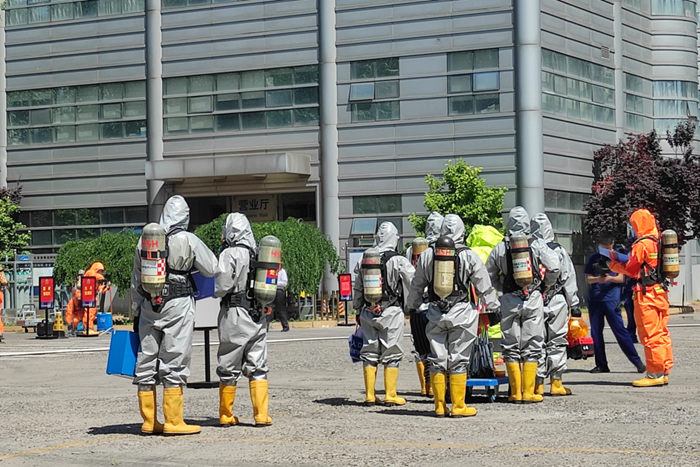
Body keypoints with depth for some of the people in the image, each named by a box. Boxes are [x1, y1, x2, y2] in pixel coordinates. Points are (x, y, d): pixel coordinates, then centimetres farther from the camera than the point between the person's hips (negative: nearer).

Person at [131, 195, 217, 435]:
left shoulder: (145, 240, 8)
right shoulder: (188, 240, -5)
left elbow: (135, 281, 14)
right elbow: (211, 269, 5)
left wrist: (136, 312, 22)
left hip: (149, 306, 4)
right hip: (178, 305, -4)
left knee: (146, 361, 9)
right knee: (174, 362, -2)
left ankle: (149, 421, 14)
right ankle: (173, 421, -2)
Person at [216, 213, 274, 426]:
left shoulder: (230, 254, -10)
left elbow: (223, 285, -15)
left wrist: (215, 291, 4)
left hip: (234, 314, -5)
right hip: (258, 316, 5)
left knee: (229, 368, 5)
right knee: (257, 367, 8)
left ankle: (226, 415, 12)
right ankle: (261, 415, 3)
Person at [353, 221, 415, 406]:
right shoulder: (398, 261, -8)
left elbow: (357, 290, 13)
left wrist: (358, 309, 23)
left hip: (368, 312, 4)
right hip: (391, 311, -4)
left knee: (369, 352, 10)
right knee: (391, 353, 2)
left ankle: (369, 395, 11)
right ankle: (390, 395, 2)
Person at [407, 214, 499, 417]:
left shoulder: (427, 255, 3)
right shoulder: (469, 256, -6)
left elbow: (416, 286, 14)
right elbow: (484, 286, 1)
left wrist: (412, 305, 30)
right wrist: (493, 307, 15)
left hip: (436, 312, 3)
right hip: (461, 312, -3)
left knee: (437, 359, 8)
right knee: (458, 359, 1)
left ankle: (439, 406, 12)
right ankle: (458, 406, 3)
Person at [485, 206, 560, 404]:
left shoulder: (500, 248, 2)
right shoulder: (537, 244, -3)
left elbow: (489, 275, 6)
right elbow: (555, 267, -9)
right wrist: (545, 284, 8)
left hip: (509, 300, 1)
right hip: (533, 299, -1)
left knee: (511, 347, 8)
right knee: (532, 346, 4)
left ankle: (515, 393, 8)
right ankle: (528, 392, 2)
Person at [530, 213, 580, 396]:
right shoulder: (559, 251, -3)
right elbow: (569, 280, 2)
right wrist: (574, 305, 9)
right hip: (557, 303, -1)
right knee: (557, 342, 6)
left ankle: (538, 384, 6)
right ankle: (556, 383, 7)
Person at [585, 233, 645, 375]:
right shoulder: (594, 258, 12)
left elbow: (621, 278, 2)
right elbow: (588, 278, 8)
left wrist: (610, 278, -19)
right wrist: (598, 279, -14)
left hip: (611, 299, -3)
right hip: (594, 299, 3)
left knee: (620, 330, -9)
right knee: (596, 332, 4)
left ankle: (637, 362, -7)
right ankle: (601, 365, 13)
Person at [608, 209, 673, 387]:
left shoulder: (642, 244, -12)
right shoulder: (658, 242, 13)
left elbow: (630, 269, -7)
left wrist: (613, 264, 9)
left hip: (647, 294, -9)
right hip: (661, 292, 9)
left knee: (650, 335, -6)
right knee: (661, 333, 10)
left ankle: (655, 374, -5)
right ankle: (664, 372, 13)